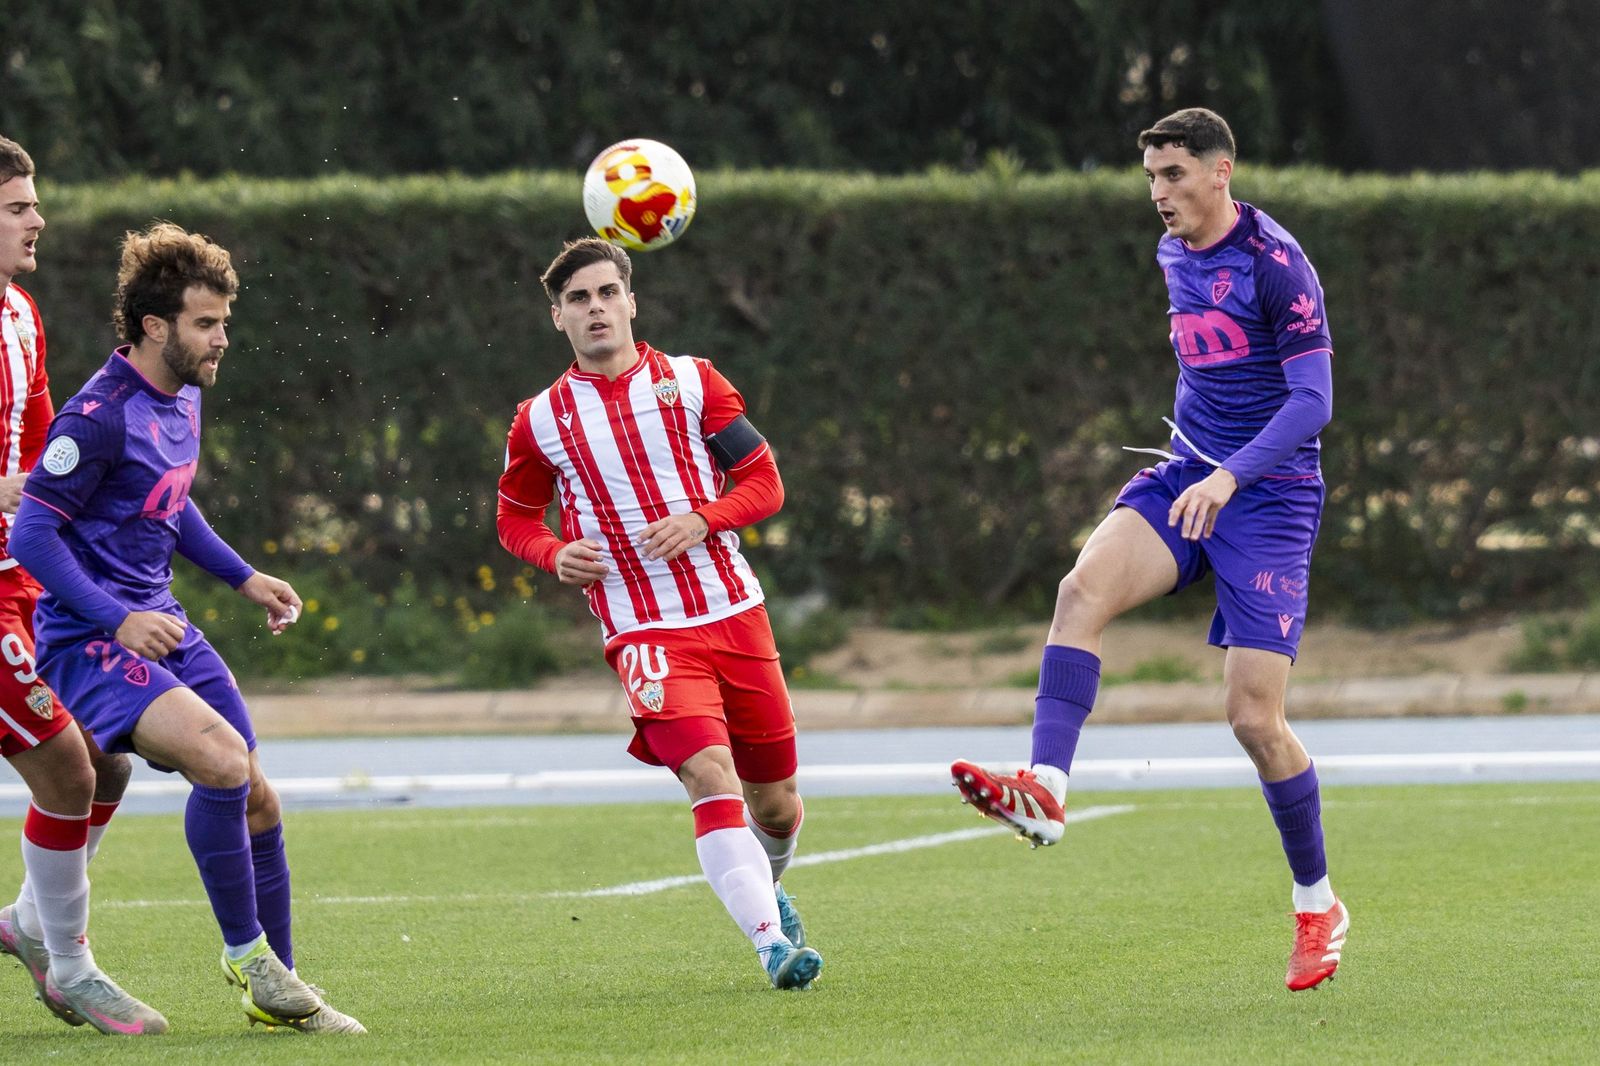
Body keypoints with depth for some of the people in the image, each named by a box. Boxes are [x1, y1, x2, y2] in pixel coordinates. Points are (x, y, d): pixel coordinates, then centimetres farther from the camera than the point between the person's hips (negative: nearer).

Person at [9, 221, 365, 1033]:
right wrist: (117, 621, -23)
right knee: (222, 759, -27)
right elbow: (31, 533, -18)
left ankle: (274, 989, 20)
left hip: (157, 624, 9)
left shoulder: (184, 397, 9)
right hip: (88, 635, -9)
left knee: (256, 800, 7)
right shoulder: (100, 416, -19)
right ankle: (244, 949, -10)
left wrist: (244, 578, 21)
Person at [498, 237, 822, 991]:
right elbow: (514, 519, 17)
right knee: (710, 776, -26)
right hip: (645, 633, -2)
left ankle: (765, 889, 43)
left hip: (735, 616, 2)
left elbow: (764, 482, 7)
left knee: (776, 807, 9)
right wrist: (557, 555, -5)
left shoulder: (692, 383, 5)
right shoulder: (542, 421, 4)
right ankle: (771, 943, -30)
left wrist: (700, 520, -12)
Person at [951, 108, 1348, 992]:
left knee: (1254, 716, -9)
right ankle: (1045, 788, -38)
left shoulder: (1275, 263, -13)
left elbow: (1313, 399, -19)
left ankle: (1317, 906, 10)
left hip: (1269, 495, -6)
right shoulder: (1174, 254, 11)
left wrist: (1232, 474, -30)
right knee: (1084, 585, -25)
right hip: (1188, 476, 6)